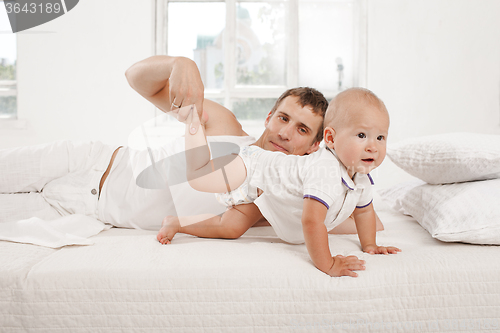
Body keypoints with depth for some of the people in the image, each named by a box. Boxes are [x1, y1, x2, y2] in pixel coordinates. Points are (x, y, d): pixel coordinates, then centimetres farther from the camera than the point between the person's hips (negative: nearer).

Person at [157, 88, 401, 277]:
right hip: (253, 167, -8)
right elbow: (312, 221, -45)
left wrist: (369, 245, 7)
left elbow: (364, 210, 12)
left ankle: (176, 223, 24)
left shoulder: (360, 177, -9)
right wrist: (326, 264, -37)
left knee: (229, 229, 7)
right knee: (199, 177, -12)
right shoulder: (324, 171, -41)